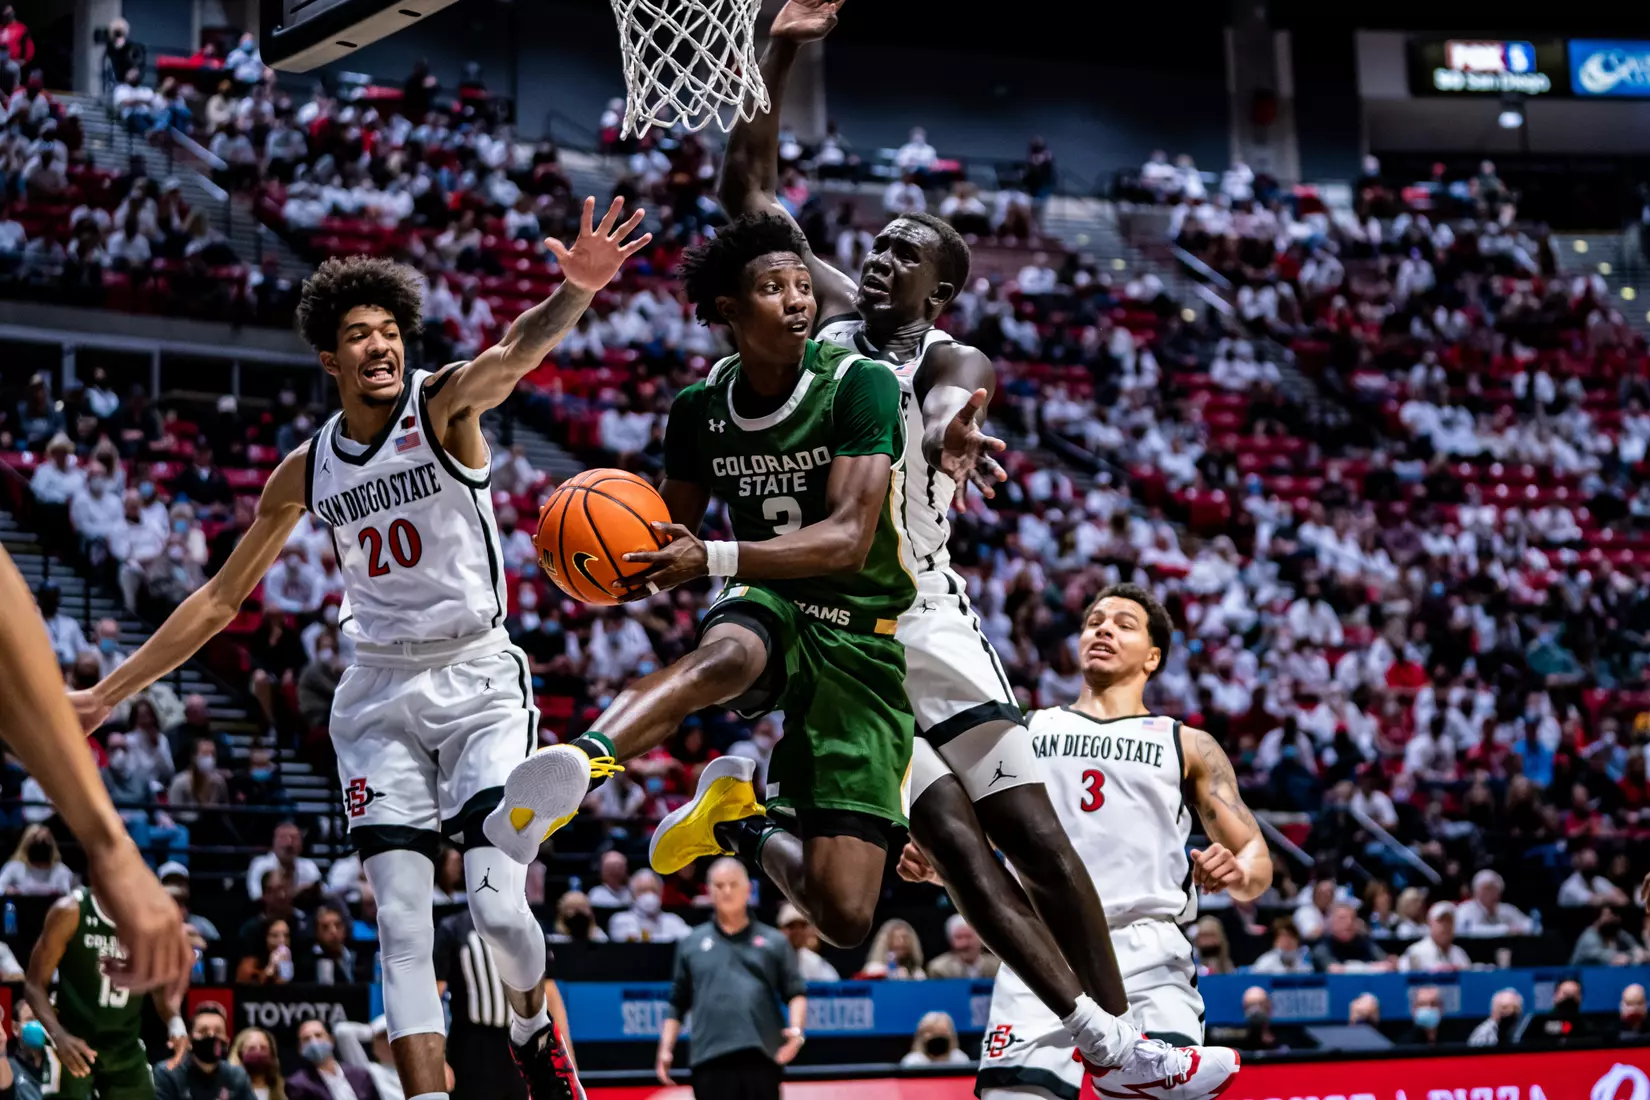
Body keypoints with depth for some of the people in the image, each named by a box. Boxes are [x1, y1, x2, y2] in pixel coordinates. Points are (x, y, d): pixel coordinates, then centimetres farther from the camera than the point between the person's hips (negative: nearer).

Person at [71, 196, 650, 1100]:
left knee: (499, 907, -13)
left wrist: (575, 293, -53)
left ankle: (534, 1026, 19)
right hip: (379, 694, 4)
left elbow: (514, 355, -30)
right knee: (402, 927, -7)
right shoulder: (307, 470, 6)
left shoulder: (443, 405, -6)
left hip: (480, 683, -4)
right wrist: (107, 693, 15)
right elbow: (221, 598, 15)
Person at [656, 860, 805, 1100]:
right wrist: (666, 1049, 8)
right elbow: (677, 1004, 17)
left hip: (761, 1056, -1)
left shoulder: (774, 941, 12)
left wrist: (796, 1030, -10)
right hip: (711, 1058, 1)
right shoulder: (691, 944, 15)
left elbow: (796, 993, 8)